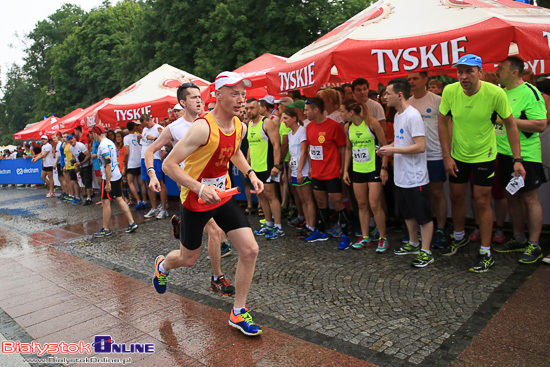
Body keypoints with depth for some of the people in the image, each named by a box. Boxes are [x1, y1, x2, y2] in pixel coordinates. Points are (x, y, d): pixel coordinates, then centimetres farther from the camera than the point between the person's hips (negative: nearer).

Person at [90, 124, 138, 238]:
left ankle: (106, 229, 9)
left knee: (105, 202, 0)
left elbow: (108, 165, -23)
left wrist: (108, 183, -22)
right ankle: (132, 223, 10)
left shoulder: (102, 146, -17)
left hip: (109, 178, -9)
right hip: (117, 176, 9)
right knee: (119, 199, 12)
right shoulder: (110, 142, 12)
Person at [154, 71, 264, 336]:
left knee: (250, 250, -5)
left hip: (224, 197, 6)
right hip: (195, 201, -6)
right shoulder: (203, 128, -25)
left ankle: (238, 312, 12)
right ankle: (162, 265, 52)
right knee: (188, 259, 12)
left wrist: (250, 173, 9)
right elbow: (169, 165, -24)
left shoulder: (240, 127, -2)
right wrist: (200, 188, -34)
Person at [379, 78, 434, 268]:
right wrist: (387, 147, 4)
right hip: (401, 176, 10)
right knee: (408, 213, 21)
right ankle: (413, 244, 37)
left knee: (423, 216, 3)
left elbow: (420, 146, -23)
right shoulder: (397, 115, 11)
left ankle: (426, 252, 14)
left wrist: (394, 150, -19)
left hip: (415, 177, -10)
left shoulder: (413, 115, -18)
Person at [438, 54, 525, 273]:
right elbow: (443, 123, -3)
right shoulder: (450, 91, -14)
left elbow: (510, 125, -9)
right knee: (456, 198, 13)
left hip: (484, 156, -3)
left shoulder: (495, 93, -20)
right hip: (457, 156, 3)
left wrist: (517, 159, -12)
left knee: (481, 202, 0)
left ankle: (486, 253, 14)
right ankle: (459, 238, 38)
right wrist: (447, 156, -7)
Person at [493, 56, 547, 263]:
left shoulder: (529, 92, -12)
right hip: (504, 153, 7)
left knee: (530, 198, -1)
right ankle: (519, 240, 25)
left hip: (525, 155, -7)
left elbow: (541, 125, -19)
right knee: (512, 198, 13)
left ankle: (534, 246, 9)